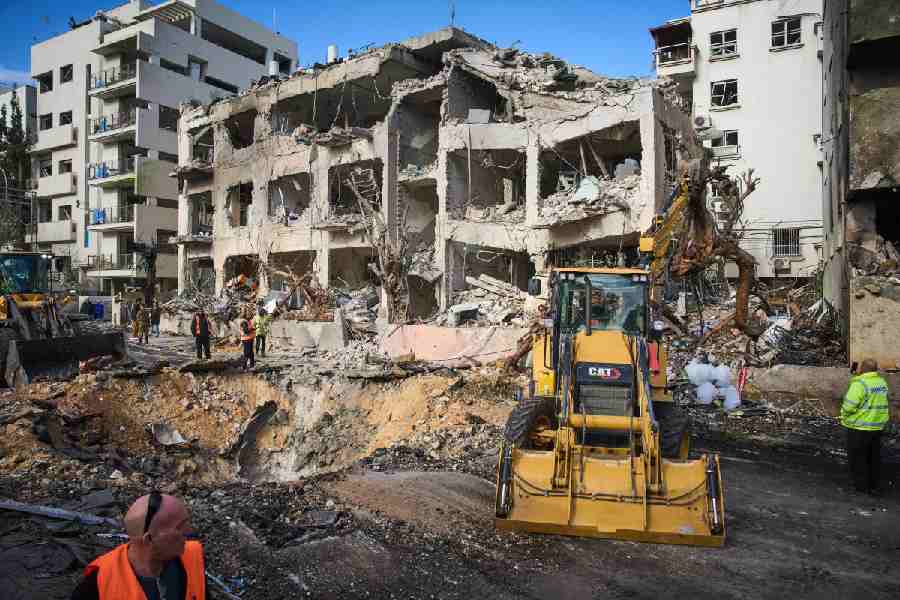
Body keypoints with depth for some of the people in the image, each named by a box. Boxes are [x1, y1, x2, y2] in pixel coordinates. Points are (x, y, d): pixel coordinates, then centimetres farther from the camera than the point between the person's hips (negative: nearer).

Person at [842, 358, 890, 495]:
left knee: (857, 457, 8)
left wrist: (844, 417, -4)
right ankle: (873, 486, 26)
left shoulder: (860, 384, -22)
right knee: (874, 457, 18)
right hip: (877, 426, 7)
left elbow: (849, 405, -25)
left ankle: (862, 485, 15)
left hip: (860, 427, -7)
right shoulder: (882, 382, 3)